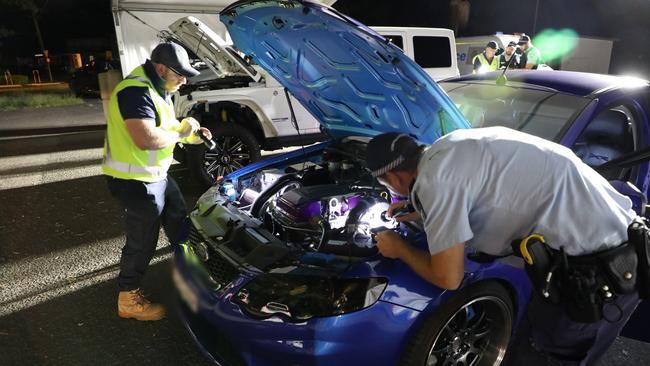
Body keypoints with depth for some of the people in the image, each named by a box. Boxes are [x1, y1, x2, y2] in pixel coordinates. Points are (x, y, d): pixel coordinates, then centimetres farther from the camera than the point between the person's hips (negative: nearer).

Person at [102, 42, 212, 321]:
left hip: (156, 174, 10)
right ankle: (128, 301, 21)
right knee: (142, 242, 3)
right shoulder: (136, 91, -24)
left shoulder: (156, 88, 9)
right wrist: (180, 133, -20)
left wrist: (190, 136, 5)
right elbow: (146, 139, -36)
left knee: (178, 219, 23)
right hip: (136, 181, -10)